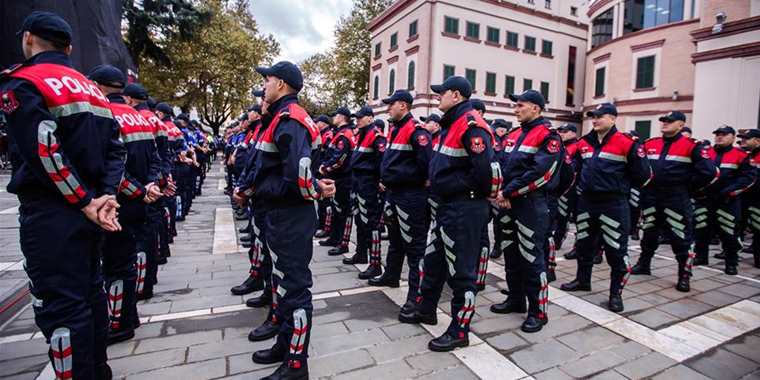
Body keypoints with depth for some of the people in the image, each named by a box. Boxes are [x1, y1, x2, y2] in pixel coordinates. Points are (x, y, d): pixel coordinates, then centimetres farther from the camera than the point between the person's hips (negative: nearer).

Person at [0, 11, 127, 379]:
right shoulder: (91, 88, 15)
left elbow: (46, 153, -20)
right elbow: (115, 148, 7)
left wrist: (85, 203, -14)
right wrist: (106, 197, -2)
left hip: (50, 215, -8)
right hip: (88, 210, 8)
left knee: (60, 306, -1)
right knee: (90, 292, 16)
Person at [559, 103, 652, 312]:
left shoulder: (626, 143, -9)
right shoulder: (584, 143, 8)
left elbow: (643, 174, -5)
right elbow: (574, 168, 21)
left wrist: (620, 187, 3)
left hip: (613, 204, -6)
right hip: (587, 202, 6)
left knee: (616, 249, 1)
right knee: (584, 243, 17)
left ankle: (616, 293, 15)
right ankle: (582, 280, 34)